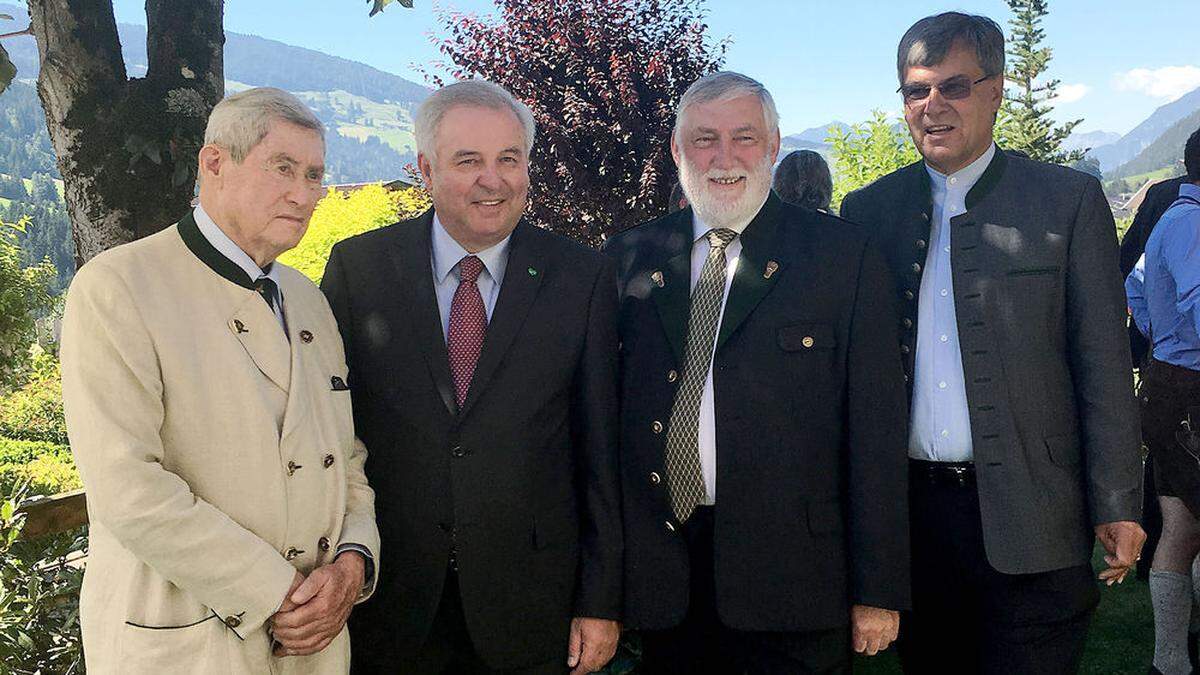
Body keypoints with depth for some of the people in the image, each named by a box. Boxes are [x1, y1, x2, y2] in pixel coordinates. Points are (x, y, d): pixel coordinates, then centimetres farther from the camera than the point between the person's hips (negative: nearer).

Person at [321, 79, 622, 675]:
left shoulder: (583, 279, -4)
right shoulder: (357, 267, -3)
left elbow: (599, 450, -2)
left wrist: (601, 602, -2)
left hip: (528, 604, 0)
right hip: (386, 602, 1)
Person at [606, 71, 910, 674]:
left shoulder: (843, 256, -3)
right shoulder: (630, 257, 5)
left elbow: (876, 428, -4)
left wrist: (878, 592, -6)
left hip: (794, 578, -2)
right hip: (662, 583, 3)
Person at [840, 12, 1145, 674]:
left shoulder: (1069, 201, -1)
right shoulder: (868, 210, 6)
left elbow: (1102, 364, -2)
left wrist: (1116, 505, -4)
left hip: (1028, 516, -2)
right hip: (909, 512, 3)